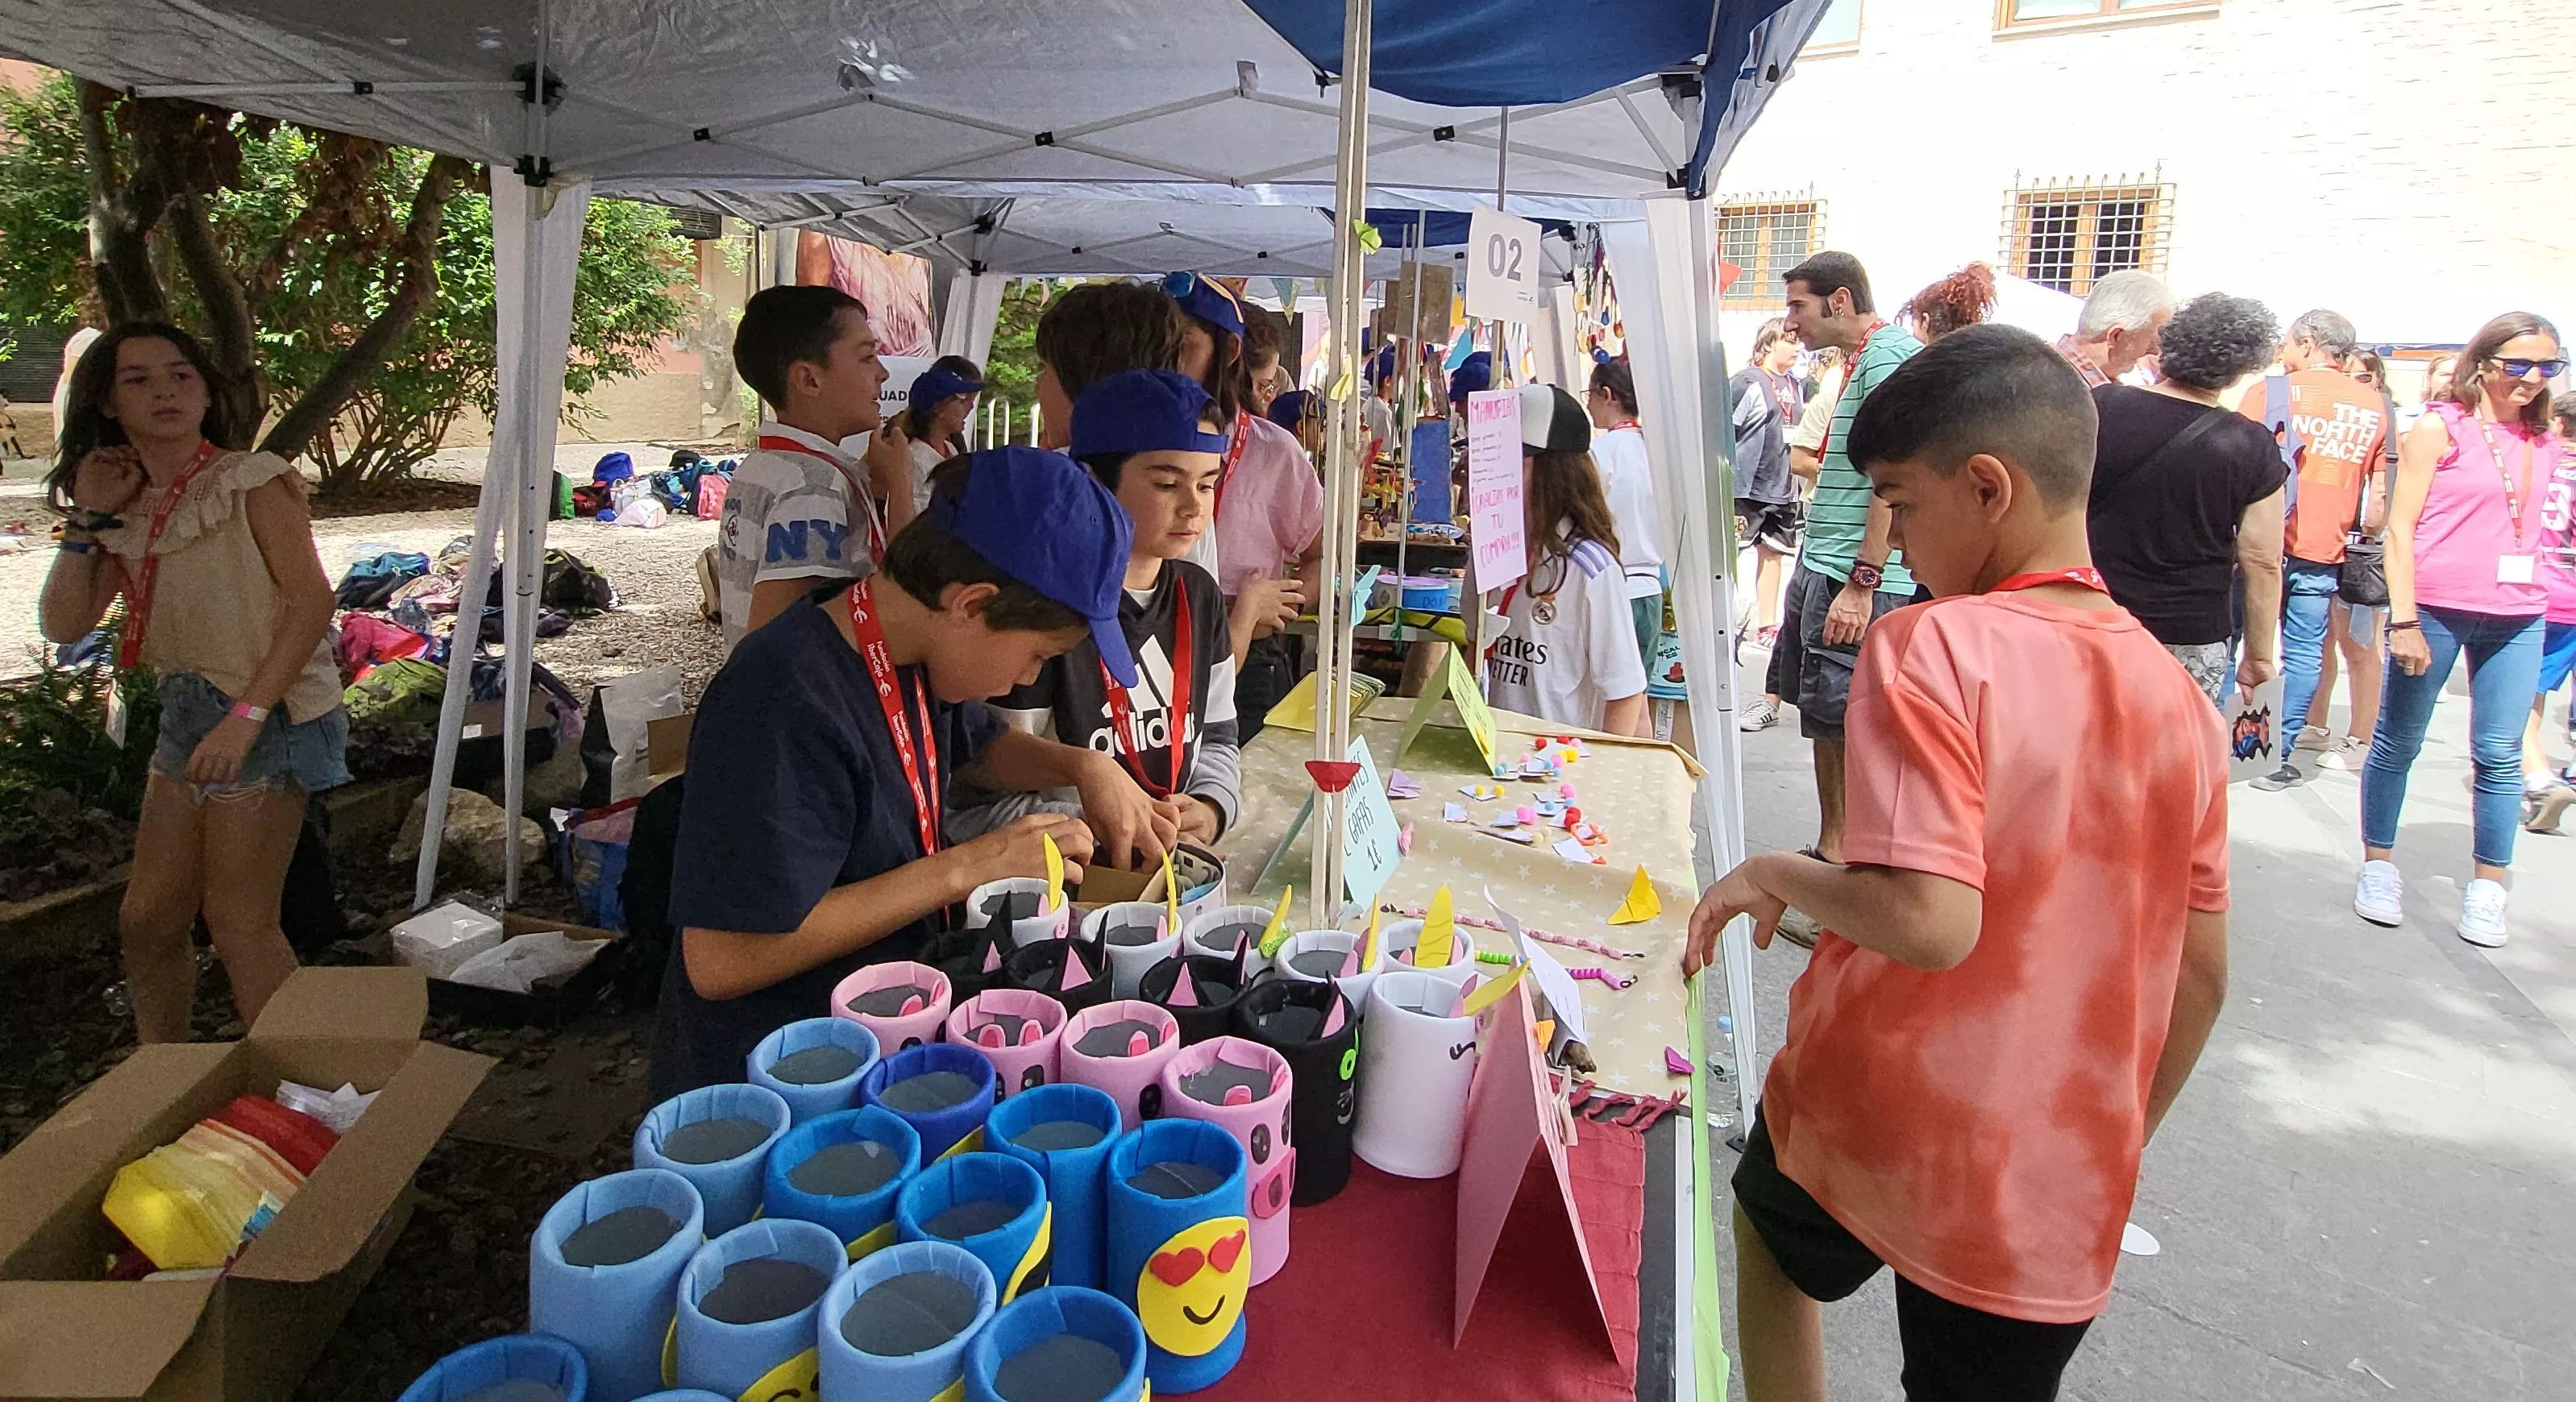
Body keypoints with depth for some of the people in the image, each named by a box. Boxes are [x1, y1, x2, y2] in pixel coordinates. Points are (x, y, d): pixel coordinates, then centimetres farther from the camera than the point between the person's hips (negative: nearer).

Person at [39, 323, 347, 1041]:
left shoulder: (251, 481, -8)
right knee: (147, 919, 13)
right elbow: (65, 624, 9)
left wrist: (245, 717, -21)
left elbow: (311, 600, -16)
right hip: (184, 713, 7)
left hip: (270, 715, -7)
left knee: (237, 921, -4)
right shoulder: (128, 510, 11)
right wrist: (87, 518, 2)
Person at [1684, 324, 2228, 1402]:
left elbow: (1929, 919, -30)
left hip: (1866, 1134, -4)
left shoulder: (1930, 648, -20)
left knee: (1770, 1229, 29)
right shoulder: (2177, 698, -1)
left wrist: (1776, 875, -12)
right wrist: (2118, 1147, 19)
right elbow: (2201, 977, 6)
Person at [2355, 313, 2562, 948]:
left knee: (2500, 755, 5)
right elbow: (2401, 526, -8)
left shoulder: (2543, 441, 12)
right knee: (2398, 742, 5)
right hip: (2435, 609, -4)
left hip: (2519, 618, 5)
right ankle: (2378, 863, 19)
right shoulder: (2440, 428, -4)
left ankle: (2487, 884, 15)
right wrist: (2404, 620, -15)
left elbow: (2533, 528, 22)